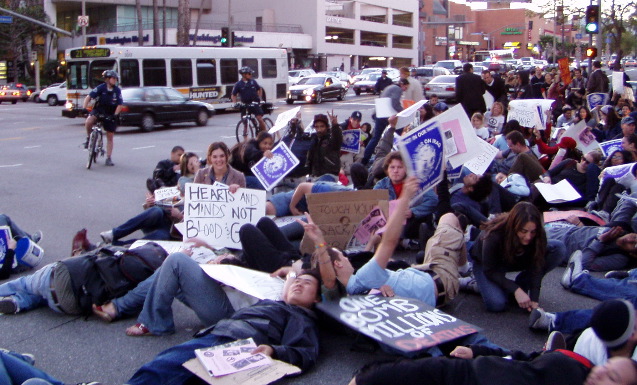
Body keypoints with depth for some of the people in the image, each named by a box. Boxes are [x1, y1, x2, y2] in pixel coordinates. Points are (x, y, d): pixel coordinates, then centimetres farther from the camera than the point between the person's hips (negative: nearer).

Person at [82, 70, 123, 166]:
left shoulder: (117, 91, -7)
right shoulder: (101, 88, -12)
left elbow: (119, 105, -6)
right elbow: (89, 97, -14)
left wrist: (115, 115, -20)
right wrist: (84, 108, -26)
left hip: (110, 115, 2)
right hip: (98, 110, -2)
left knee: (110, 137, 3)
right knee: (88, 122, -33)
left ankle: (108, 158, 12)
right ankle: (89, 138, -3)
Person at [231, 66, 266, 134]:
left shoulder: (253, 82, 2)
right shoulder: (238, 84, -2)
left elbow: (259, 90, 17)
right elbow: (233, 95, 4)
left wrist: (259, 98, 6)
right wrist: (235, 103, -10)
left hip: (255, 104, 0)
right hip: (245, 105, 0)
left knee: (260, 119, -12)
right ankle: (245, 137, 13)